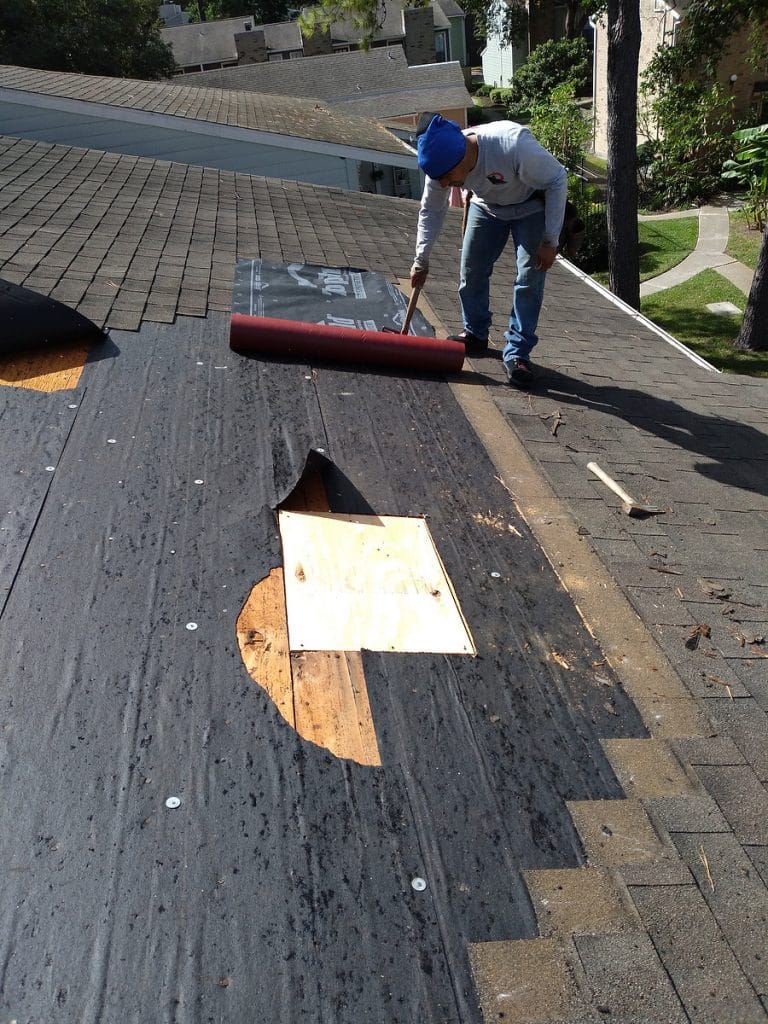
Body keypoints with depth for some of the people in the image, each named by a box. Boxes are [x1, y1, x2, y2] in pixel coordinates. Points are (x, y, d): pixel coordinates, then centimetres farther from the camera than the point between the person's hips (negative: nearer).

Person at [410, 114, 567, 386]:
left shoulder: (515, 146, -42)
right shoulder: (441, 161, -26)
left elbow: (557, 181, -26)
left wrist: (550, 241, -24)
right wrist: (421, 260, -6)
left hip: (531, 207, -4)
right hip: (486, 206, 4)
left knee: (529, 279, -12)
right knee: (472, 271, 3)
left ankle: (517, 353, -6)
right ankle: (475, 335, 23)